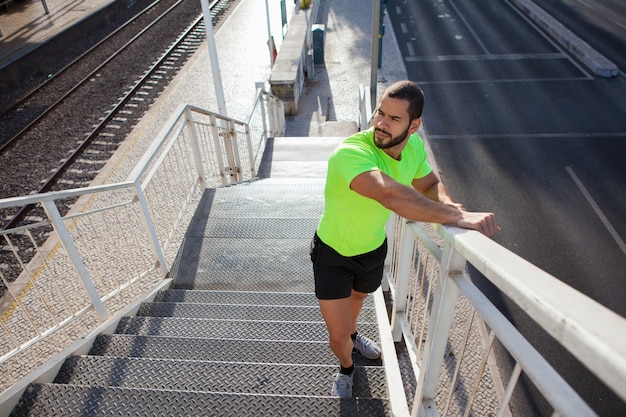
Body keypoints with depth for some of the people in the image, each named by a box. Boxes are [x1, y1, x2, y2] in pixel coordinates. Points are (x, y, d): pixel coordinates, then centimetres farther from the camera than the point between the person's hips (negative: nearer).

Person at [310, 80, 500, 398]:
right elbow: (390, 195, -56)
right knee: (337, 336, 2)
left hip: (373, 247, 6)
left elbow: (429, 184, 0)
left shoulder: (414, 145, -15)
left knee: (357, 297, 35)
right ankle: (346, 368, 41)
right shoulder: (350, 153, -39)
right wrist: (458, 217, -52)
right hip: (332, 253, -5)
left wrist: (451, 206, -23)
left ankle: (352, 335, 70)